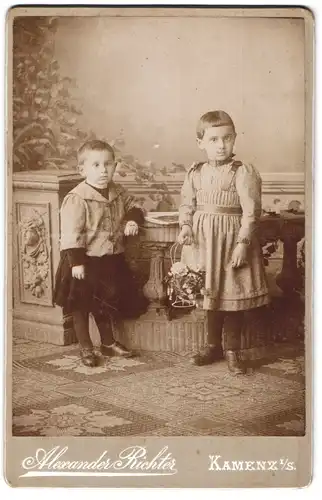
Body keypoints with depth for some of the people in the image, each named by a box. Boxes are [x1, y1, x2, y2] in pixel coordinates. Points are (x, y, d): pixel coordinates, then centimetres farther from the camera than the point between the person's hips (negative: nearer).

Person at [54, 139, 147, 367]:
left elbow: (134, 206, 19)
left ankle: (108, 342, 37)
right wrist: (76, 262, -24)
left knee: (106, 303, 21)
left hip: (111, 260, 7)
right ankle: (86, 348, 21)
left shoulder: (118, 193, 2)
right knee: (82, 305, 7)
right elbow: (71, 234, -21)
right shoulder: (76, 199, -20)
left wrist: (133, 219, -4)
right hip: (86, 262, -6)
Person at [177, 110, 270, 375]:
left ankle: (233, 350, 16)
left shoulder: (243, 172, -9)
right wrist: (186, 227, -6)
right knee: (211, 293, 15)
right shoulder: (195, 173, 6)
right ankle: (213, 344, 31)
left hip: (231, 239, -5)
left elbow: (251, 211, -12)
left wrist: (242, 243, -17)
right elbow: (186, 204, 12)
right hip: (203, 239, 5)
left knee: (232, 295, 1)